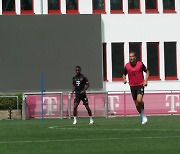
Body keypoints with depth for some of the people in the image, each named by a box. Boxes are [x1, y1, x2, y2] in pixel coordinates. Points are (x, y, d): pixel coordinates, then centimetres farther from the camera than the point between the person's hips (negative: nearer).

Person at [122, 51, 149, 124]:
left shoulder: (140, 64, -7)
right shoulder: (127, 66, -1)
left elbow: (147, 72, 6)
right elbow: (124, 74, 14)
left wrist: (145, 80, -7)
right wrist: (124, 79, -7)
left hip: (140, 85, -3)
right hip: (132, 86, 3)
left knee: (139, 100, -23)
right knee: (136, 103, 6)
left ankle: (143, 114, -2)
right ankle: (142, 116, 26)